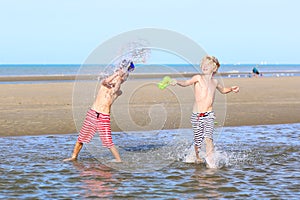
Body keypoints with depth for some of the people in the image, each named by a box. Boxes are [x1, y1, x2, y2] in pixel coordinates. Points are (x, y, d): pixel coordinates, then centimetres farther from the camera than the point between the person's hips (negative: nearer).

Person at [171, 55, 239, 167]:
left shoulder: (215, 82, 12)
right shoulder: (198, 78, -1)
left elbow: (223, 90, 33)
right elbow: (186, 83, -16)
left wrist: (231, 89, 15)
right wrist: (177, 82, -36)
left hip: (209, 115, 2)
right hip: (197, 114, -2)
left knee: (208, 137, -17)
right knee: (198, 139, 6)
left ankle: (210, 160, -19)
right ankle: (197, 157, 32)